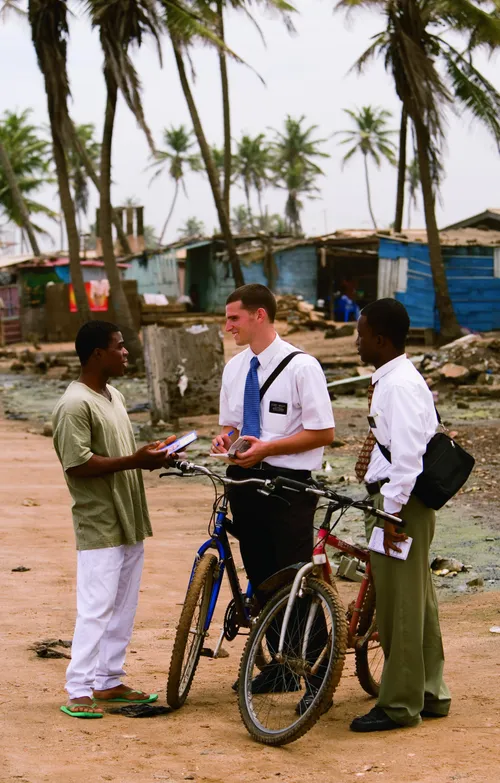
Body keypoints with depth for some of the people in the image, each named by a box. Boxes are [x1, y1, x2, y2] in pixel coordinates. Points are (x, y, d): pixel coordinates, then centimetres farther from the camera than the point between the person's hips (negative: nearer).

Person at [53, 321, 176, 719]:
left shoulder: (115, 397, 15)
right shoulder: (75, 405, -16)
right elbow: (78, 464, -22)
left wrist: (148, 454, 4)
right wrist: (134, 461, -23)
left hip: (129, 522, 9)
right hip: (99, 526, -9)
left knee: (124, 607, 13)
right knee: (97, 608, -7)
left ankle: (109, 681, 23)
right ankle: (78, 691, -1)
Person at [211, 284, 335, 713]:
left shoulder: (301, 366, -11)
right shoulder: (235, 368, 11)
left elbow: (323, 432, -12)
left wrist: (267, 447, -18)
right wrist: (226, 437, -1)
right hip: (244, 480, 7)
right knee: (261, 579, 13)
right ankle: (278, 664, 26)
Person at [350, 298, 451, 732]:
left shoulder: (399, 384, -18)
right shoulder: (393, 380, 14)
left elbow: (407, 453, -24)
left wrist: (392, 513, -23)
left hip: (400, 501, -10)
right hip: (399, 501, 10)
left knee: (399, 603, -3)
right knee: (417, 600, 16)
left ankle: (399, 705, 5)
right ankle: (430, 694, 26)